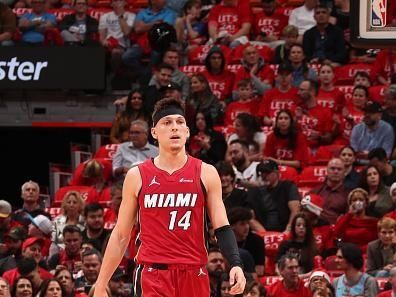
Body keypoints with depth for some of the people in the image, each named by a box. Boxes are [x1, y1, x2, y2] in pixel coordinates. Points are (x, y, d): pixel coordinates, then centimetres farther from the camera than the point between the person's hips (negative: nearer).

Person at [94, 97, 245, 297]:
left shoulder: (206, 174, 4)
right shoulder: (137, 176, 4)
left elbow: (221, 228, 3)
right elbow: (121, 236, 10)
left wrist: (235, 264, -15)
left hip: (194, 275, 2)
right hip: (152, 275, -2)